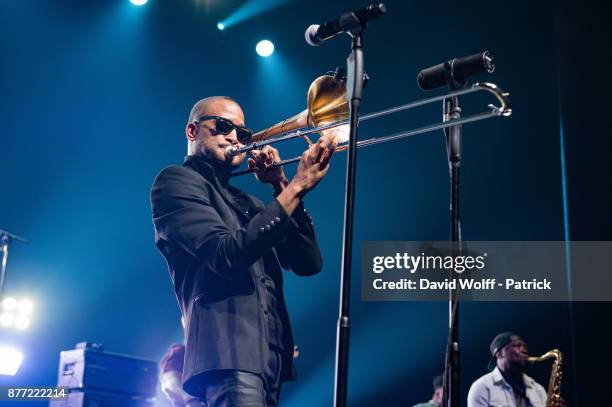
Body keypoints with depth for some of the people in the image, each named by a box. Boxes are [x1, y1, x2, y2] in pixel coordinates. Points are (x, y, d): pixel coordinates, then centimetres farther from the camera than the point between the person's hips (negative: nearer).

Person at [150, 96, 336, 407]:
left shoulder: (248, 204, 25)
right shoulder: (176, 180, 4)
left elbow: (309, 263, 13)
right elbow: (226, 254, -13)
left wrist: (281, 186, 6)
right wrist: (297, 187, -13)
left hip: (270, 358, 8)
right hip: (228, 353, -8)